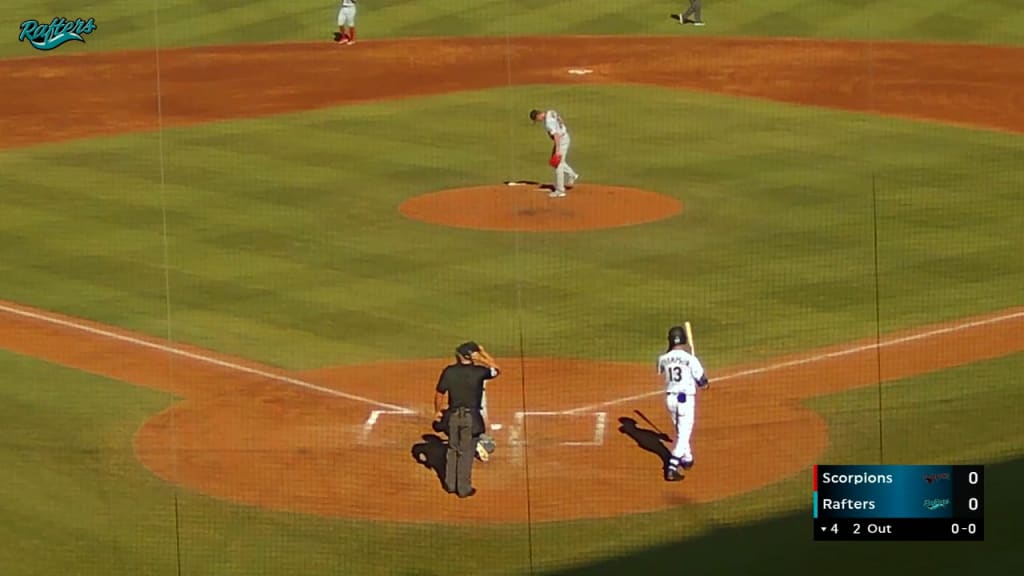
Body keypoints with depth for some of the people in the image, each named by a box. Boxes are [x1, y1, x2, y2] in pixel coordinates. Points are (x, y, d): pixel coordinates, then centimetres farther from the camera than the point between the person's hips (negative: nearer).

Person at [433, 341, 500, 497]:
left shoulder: (449, 371, -6)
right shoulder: (479, 372, -14)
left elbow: (439, 394, 1)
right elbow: (496, 370, 5)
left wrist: (437, 411, 15)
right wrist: (483, 355, 4)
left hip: (453, 416, 3)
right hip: (471, 418, -3)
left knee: (453, 450, 19)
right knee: (466, 453, 6)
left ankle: (450, 484, 28)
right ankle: (464, 488, 13)